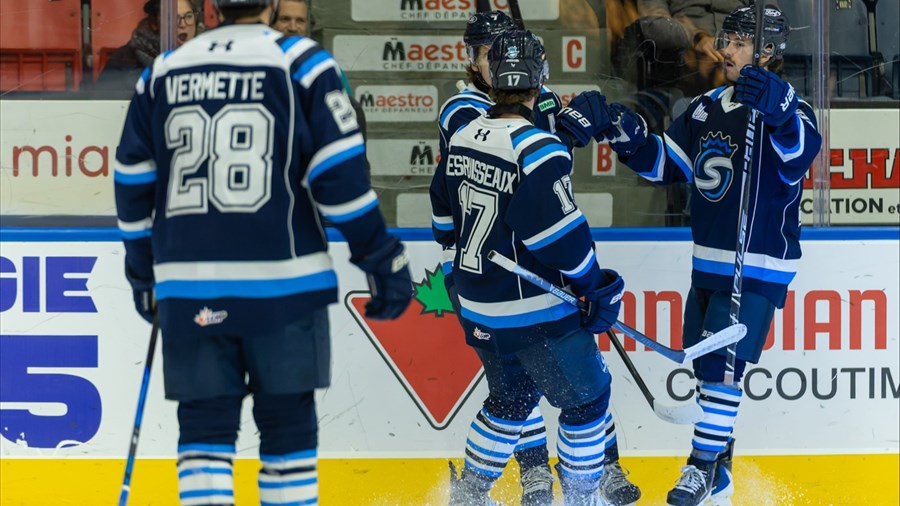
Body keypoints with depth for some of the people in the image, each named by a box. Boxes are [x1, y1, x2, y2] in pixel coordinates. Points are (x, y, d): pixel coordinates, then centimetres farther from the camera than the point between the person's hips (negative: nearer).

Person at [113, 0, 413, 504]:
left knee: (205, 421, 7)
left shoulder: (162, 73, 8)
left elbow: (134, 184, 12)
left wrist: (144, 274, 24)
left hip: (189, 286, 3)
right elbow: (340, 173, -8)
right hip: (281, 282, -2)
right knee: (287, 420, 8)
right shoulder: (302, 64, -2)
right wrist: (384, 259, -1)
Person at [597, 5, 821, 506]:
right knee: (703, 364, 11)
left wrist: (779, 109, -54)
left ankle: (705, 464, -5)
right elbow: (667, 162, 14)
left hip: (759, 268, -7)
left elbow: (802, 149, -35)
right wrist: (629, 135, -4)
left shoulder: (787, 110, -13)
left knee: (720, 363, -14)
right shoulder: (708, 108, 9)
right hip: (709, 264, 7)